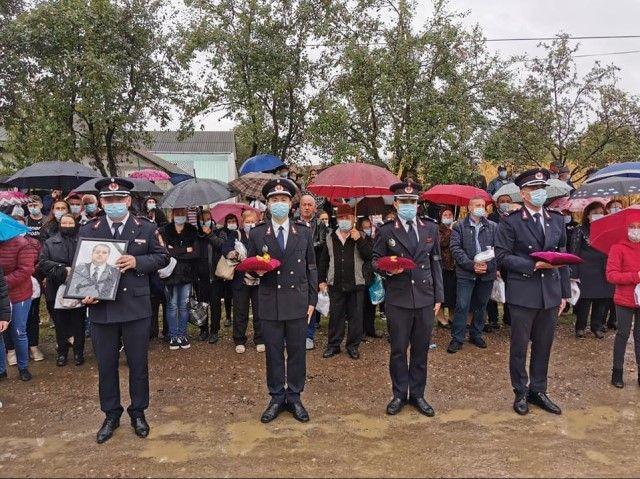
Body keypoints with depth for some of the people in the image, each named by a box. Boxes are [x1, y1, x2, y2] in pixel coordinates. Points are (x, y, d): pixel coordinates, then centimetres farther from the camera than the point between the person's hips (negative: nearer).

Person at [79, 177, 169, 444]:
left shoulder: (146, 229, 0)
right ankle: (111, 415, 30)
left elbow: (162, 257, 3)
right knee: (105, 365, 12)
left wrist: (137, 262, -15)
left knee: (138, 363, 10)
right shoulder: (88, 231, 4)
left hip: (136, 308, -1)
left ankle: (138, 412, 29)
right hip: (101, 308, 1)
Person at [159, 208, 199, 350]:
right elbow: (165, 252, -13)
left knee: (184, 306, 7)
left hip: (187, 274, 2)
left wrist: (175, 253, -11)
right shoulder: (165, 230, 0)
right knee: (172, 306, 4)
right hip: (171, 273, -1)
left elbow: (195, 253, -7)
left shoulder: (192, 231, 4)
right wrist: (185, 250, -9)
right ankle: (173, 337, 14)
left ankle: (183, 335, 18)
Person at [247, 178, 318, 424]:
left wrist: (312, 300, 5)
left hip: (298, 302, 1)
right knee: (273, 353, 9)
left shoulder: (304, 232, 5)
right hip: (270, 303, 0)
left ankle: (294, 397, 25)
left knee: (297, 352, 9)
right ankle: (276, 398, 25)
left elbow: (311, 269, 8)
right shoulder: (257, 234, 2)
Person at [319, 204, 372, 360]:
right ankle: (333, 345, 21)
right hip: (335, 284, 2)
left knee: (355, 316, 6)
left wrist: (359, 240, -17)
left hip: (356, 283, -1)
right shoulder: (330, 238, 8)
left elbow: (369, 256, -9)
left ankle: (353, 345, 19)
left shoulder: (360, 236, 3)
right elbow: (323, 261, 11)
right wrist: (322, 280, 6)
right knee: (335, 315, 9)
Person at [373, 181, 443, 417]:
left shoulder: (430, 228, 7)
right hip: (398, 299, -2)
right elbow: (376, 261, 6)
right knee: (398, 350, 7)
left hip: (425, 299, 2)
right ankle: (399, 395, 23)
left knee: (421, 350, 11)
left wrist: (439, 295, 7)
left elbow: (436, 262, 10)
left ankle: (417, 394, 26)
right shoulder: (386, 231, -2)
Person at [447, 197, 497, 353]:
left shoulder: (493, 227, 9)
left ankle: (476, 334, 27)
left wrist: (488, 265, -13)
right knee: (462, 306, -5)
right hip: (466, 273, -3)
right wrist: (472, 265, -16)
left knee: (481, 305, 13)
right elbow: (456, 248, -7)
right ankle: (457, 339, 4)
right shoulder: (459, 226, 2)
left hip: (487, 273, 3)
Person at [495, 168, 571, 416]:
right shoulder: (511, 222, -6)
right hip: (523, 293, -4)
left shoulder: (557, 220, 9)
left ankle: (538, 391, 29)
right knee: (519, 346, 7)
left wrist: (564, 292, 10)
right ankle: (521, 393, 23)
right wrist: (534, 266, -18)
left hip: (551, 293, 5)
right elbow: (502, 257, -9)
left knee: (544, 346, 13)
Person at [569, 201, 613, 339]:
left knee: (603, 300, 7)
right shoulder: (580, 230, -3)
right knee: (584, 301, 0)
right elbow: (574, 253, -6)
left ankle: (597, 326, 24)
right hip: (586, 274, -4)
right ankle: (580, 327, 16)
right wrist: (574, 275, -11)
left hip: (603, 274, 4)